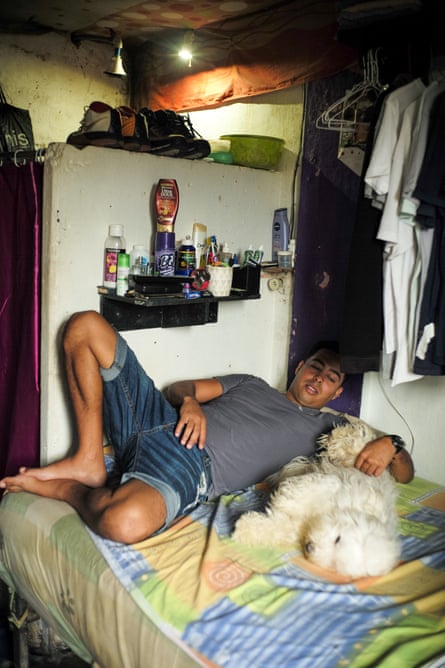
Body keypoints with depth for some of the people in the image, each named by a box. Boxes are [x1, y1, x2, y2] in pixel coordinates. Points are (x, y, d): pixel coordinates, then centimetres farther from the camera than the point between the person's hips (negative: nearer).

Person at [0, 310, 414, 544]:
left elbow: (403, 472, 14)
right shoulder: (251, 384, 29)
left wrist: (388, 445, -11)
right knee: (85, 325, -3)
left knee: (124, 522, -43)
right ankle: (88, 463, -5)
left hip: (193, 467, -5)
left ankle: (66, 489, -6)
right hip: (159, 420, 6)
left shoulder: (325, 429, 19)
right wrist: (190, 402, -4)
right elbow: (179, 388, 22)